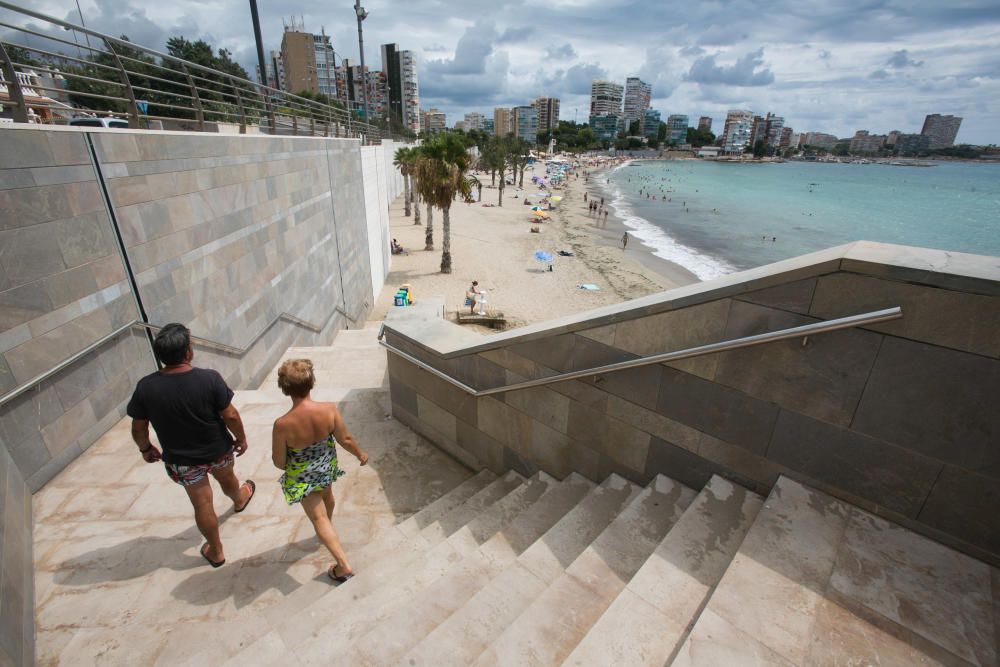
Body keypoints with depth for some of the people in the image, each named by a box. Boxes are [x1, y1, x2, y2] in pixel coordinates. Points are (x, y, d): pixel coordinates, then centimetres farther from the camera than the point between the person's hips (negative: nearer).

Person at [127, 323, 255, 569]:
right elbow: (230, 415, -18)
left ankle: (216, 551, 35)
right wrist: (241, 438, 0)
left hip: (181, 460, 0)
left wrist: (146, 448, 13)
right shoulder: (210, 378, -27)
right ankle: (240, 499, 64)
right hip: (218, 450, 0)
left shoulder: (146, 387, -20)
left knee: (202, 504, 17)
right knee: (227, 478, 31)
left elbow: (138, 428, -7)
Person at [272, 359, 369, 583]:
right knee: (327, 495, 34)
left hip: (302, 477, -3)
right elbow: (346, 439, -14)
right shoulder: (329, 410, -28)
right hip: (327, 467, 4)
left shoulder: (282, 425, -33)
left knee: (318, 518, 13)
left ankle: (344, 565, 12)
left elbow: (278, 462, -17)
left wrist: (288, 467, 7)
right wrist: (360, 454, 6)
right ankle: (328, 526, 63)